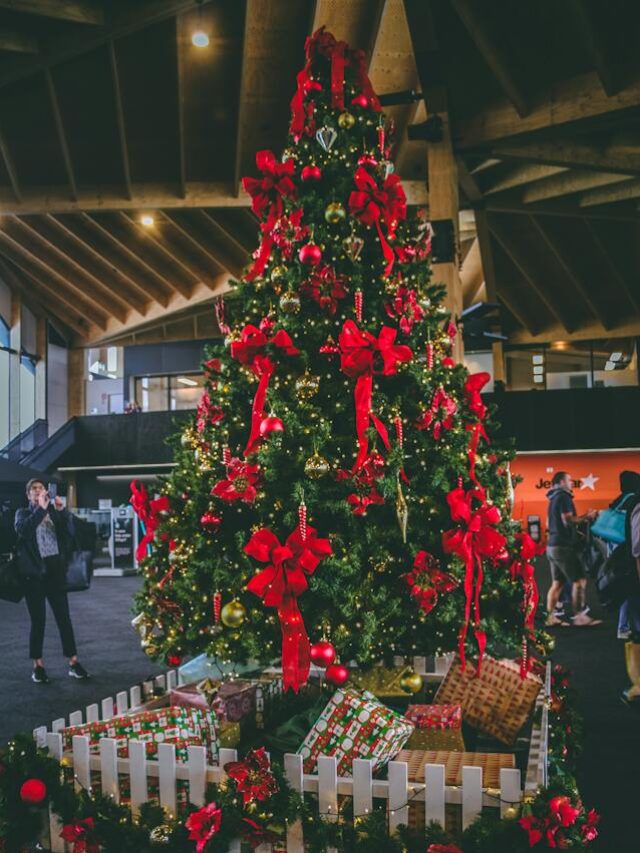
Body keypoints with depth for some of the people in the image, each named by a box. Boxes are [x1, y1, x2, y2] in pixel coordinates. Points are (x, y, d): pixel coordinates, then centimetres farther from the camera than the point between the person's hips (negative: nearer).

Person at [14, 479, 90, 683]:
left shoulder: (55, 512, 10)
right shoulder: (23, 513, 6)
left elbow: (70, 531, -4)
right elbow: (22, 530, -17)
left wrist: (61, 510, -16)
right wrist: (40, 509, -23)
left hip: (55, 569, 2)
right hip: (34, 571, -2)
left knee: (63, 617, 2)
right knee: (38, 620, 2)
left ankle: (73, 663, 6)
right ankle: (38, 665, 13)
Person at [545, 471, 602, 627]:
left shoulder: (554, 498, 17)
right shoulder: (564, 497, -11)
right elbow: (568, 520, -21)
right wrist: (586, 517, -7)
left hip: (552, 545, 9)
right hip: (562, 546, -9)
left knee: (557, 583, 10)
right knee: (579, 580, -7)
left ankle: (550, 617, 8)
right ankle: (579, 617, -8)